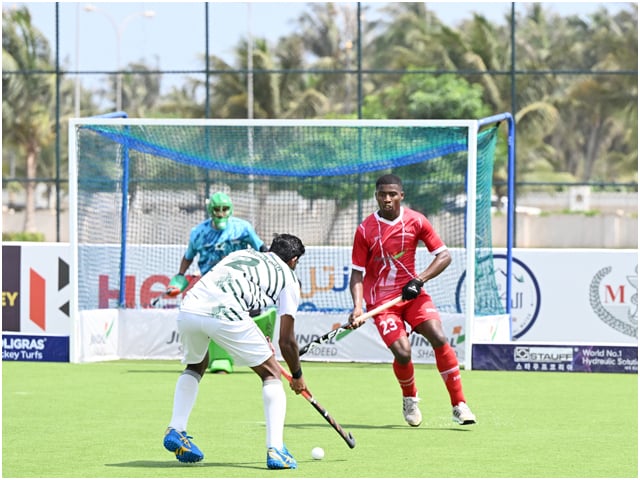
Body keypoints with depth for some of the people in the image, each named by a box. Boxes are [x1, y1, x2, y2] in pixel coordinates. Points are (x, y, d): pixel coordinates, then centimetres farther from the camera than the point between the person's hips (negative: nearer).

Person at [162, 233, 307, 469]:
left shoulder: (241, 254, 35)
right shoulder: (288, 278, 21)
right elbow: (286, 340, 18)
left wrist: (256, 339, 43)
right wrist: (297, 376, 33)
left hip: (188, 310, 5)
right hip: (224, 315, -5)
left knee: (195, 366, 35)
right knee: (271, 373, 13)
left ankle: (175, 431, 23)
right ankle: (275, 450, 2)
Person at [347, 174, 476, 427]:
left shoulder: (416, 221, -3)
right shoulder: (365, 230, -6)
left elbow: (444, 256, -1)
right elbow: (357, 273, -4)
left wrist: (419, 280, -14)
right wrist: (358, 307, -19)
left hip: (411, 293, 2)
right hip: (381, 299, -2)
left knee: (439, 338, -20)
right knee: (402, 353, -19)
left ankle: (459, 405, -11)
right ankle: (410, 398, 13)